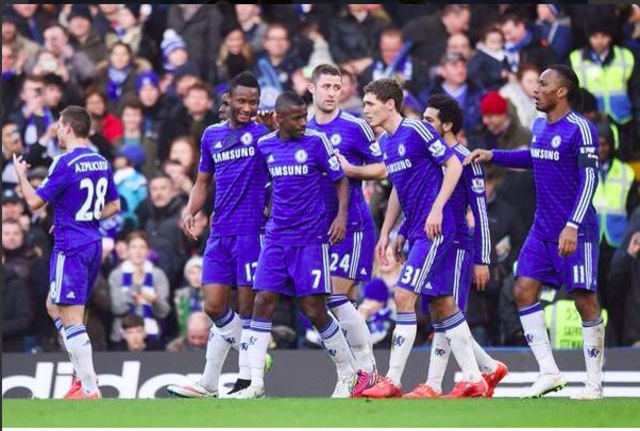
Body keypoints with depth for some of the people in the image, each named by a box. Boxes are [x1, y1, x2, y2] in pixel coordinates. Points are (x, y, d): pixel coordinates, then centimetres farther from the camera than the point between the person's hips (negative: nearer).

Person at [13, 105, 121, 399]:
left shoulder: (65, 163, -15)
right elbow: (114, 206, 17)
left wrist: (20, 174, 5)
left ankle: (89, 388, -9)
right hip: (93, 244, 9)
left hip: (71, 249, -9)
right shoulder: (101, 163, 9)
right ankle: (84, 374, 17)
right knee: (54, 307, 21)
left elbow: (34, 202, -11)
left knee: (71, 319, -6)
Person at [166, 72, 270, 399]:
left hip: (251, 231, -5)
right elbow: (203, 182, 21)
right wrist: (190, 211, 5)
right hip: (219, 233, 5)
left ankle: (248, 381, 2)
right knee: (214, 307, 4)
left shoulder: (264, 132, -1)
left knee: (247, 307, -3)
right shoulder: (212, 135, 14)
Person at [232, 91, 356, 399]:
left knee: (314, 310, -4)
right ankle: (255, 383, -6)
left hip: (310, 238, -4)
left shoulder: (316, 141, -6)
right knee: (263, 302, -6)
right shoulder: (264, 145, 4)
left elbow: (341, 179, 0)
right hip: (276, 236, 4)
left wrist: (341, 215, -12)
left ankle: (347, 374, 15)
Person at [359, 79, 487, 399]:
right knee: (442, 303, 9)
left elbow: (454, 165, -13)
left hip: (434, 229, -9)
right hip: (415, 231, 9)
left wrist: (437, 209, -19)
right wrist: (385, 233, 21)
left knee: (403, 295, -13)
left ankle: (392, 381, -11)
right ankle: (474, 380, 13)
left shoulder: (416, 130, -13)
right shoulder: (385, 143, 13)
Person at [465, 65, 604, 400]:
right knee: (524, 291, -1)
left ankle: (594, 383, 4)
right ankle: (549, 373, 3)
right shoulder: (539, 127, 9)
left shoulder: (580, 129, -14)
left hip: (575, 233, -8)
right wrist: (492, 156, 22)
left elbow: (589, 179, -19)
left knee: (585, 300, -4)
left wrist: (573, 225, -26)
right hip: (543, 230, 8)